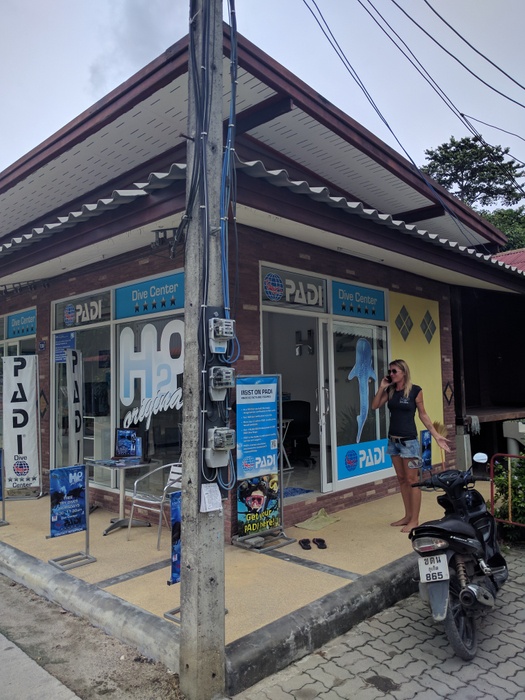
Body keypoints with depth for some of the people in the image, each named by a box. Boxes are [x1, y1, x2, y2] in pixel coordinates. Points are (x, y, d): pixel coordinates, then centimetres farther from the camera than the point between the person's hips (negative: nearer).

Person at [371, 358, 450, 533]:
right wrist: (382, 387, -3)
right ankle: (407, 516, 23)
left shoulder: (415, 390, -8)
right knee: (401, 479, 13)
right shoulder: (390, 391, 6)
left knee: (412, 480, 0)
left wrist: (437, 436, -5)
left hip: (409, 440, -6)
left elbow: (423, 415, -2)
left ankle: (415, 520, 8)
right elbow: (375, 406, 4)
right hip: (393, 440, 6)